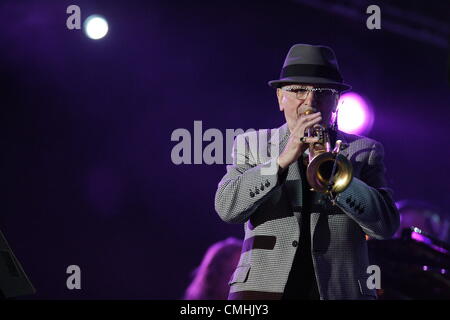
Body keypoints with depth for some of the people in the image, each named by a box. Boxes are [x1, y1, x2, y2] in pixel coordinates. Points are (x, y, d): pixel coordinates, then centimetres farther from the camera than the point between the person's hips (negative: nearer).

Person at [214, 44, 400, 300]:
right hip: (264, 287, 0)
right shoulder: (251, 145, 13)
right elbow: (227, 207, -3)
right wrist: (282, 160, -13)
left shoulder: (364, 151, 12)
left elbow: (386, 226, 0)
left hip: (339, 290, 0)